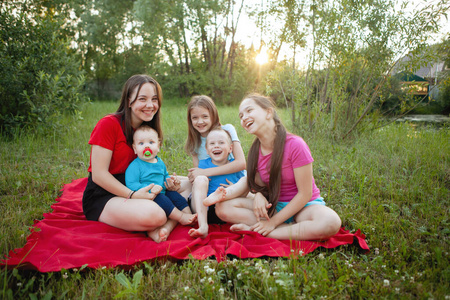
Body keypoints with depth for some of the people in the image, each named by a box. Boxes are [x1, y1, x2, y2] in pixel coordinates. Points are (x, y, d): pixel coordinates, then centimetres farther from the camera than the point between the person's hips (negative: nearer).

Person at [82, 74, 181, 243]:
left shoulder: (148, 129, 8)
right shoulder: (109, 124, -14)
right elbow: (98, 174, -17)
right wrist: (133, 195, -24)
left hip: (134, 191, 7)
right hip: (101, 197, -7)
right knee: (154, 215, -35)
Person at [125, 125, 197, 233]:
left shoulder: (160, 163, 14)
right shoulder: (134, 166, -12)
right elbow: (131, 185, -20)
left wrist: (170, 180, 7)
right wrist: (149, 189, -31)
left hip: (163, 193, 8)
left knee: (178, 198, -7)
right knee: (162, 200, -30)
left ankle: (189, 215, -11)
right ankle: (181, 218, -24)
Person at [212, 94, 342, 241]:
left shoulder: (295, 145, -20)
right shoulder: (255, 151, -3)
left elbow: (305, 193, -18)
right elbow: (259, 182, 8)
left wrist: (273, 222, -18)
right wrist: (259, 195, -19)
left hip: (303, 204, -3)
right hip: (272, 205, 4)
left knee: (331, 222, -38)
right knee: (223, 208, -15)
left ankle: (255, 231, -26)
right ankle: (289, 228, -18)